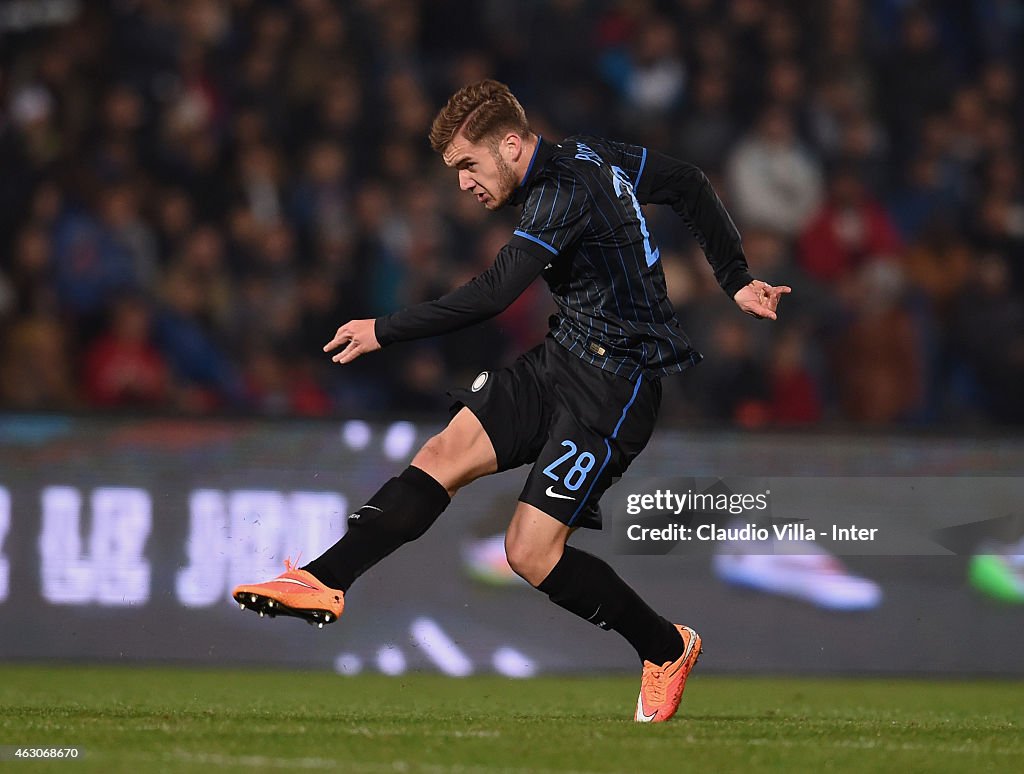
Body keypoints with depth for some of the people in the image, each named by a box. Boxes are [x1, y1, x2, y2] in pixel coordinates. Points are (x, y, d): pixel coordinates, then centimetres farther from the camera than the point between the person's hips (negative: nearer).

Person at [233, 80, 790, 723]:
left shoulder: (566, 193, -21)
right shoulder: (590, 156, 8)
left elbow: (495, 294, -30)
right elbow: (690, 186, 19)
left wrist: (384, 331, -23)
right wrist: (737, 281, 24)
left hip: (614, 388, -10)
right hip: (561, 358, 10)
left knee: (531, 553, -11)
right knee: (444, 454, -9)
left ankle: (668, 649, 9)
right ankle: (325, 582, -18)